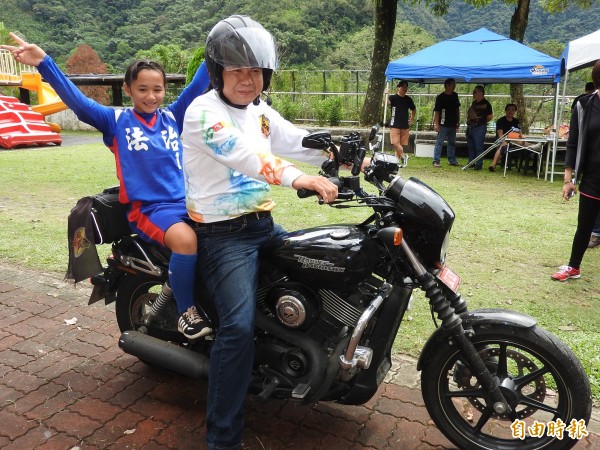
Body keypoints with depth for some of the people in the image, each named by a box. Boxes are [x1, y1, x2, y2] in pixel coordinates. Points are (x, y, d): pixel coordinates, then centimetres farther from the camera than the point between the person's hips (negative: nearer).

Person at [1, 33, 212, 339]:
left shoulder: (172, 116, 13)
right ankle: (186, 311, -12)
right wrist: (43, 62, -19)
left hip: (188, 201, 5)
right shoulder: (116, 120, 4)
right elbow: (76, 100, -7)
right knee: (186, 240, -34)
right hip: (148, 208, -4)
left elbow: (198, 85, 13)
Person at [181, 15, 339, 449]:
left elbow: (301, 143, 4)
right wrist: (299, 178, -44)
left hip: (264, 225, 9)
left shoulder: (262, 113, 13)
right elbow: (244, 155, -30)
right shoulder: (202, 112, -13)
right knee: (239, 326, -22)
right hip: (224, 234, -8)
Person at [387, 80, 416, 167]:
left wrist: (412, 119, 18)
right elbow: (386, 102, -25)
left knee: (402, 145, 5)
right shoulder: (393, 97, -3)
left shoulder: (408, 99, 10)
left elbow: (413, 109, 27)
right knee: (396, 143, -15)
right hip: (395, 125, -4)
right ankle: (403, 156, -4)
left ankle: (398, 160, 10)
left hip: (405, 126, 4)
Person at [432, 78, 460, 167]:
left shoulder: (455, 96, 12)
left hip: (452, 125, 7)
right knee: (439, 142, -4)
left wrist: (458, 122, 16)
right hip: (443, 125, -7)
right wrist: (436, 124, -18)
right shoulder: (440, 97, -8)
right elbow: (437, 111, -12)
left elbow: (457, 109, 19)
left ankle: (452, 160, 21)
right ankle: (436, 161, -2)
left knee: (452, 143, 13)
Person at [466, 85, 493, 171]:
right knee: (470, 146, 14)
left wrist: (483, 122, 0)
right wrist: (469, 121, 11)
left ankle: (479, 164, -1)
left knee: (478, 147, -6)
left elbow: (490, 116, -10)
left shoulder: (485, 104, -11)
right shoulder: (474, 102, 13)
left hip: (479, 128, -8)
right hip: (470, 127, 8)